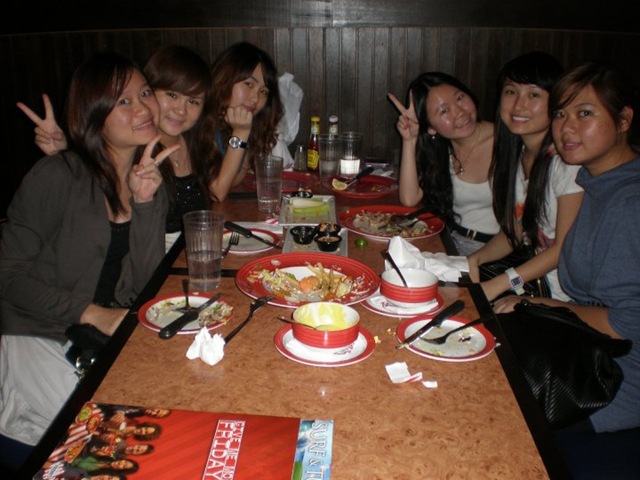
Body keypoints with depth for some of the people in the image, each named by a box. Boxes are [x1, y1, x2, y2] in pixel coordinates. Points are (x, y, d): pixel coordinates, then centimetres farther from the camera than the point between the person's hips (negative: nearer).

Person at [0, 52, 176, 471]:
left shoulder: (151, 183, 5)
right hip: (34, 339, -5)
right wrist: (93, 313, -20)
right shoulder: (59, 176, -12)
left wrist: (146, 202, -18)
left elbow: (145, 284, -6)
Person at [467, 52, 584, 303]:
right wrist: (475, 259, -9)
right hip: (534, 283, 6)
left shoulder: (569, 160, -19)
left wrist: (497, 285, -19)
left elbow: (564, 248, -17)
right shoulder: (516, 155, 4)